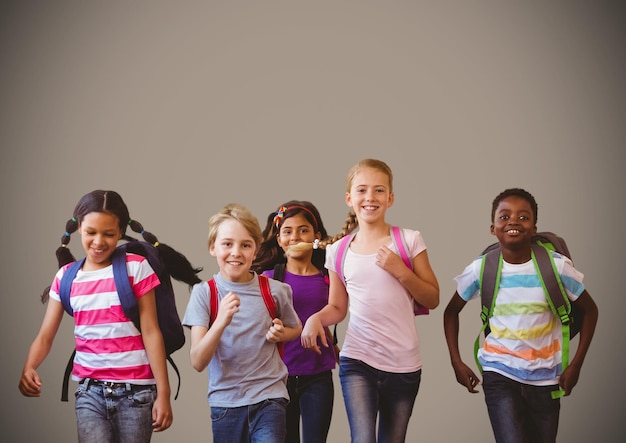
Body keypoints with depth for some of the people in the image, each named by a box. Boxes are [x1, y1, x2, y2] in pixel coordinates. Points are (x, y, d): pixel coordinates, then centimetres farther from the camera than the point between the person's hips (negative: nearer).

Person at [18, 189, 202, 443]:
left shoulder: (136, 267, -3)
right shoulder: (66, 276, 5)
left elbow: (151, 331, -6)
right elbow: (45, 337, 2)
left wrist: (163, 393, -10)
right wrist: (28, 369, -19)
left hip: (135, 390, -2)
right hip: (89, 390, 2)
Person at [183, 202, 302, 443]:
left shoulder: (274, 290, -3)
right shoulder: (204, 293, -7)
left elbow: (296, 329, 18)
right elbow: (198, 362, -14)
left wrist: (281, 333, -5)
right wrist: (221, 321, -29)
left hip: (269, 397, 0)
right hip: (225, 401, 0)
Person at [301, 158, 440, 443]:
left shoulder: (409, 240, -4)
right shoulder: (338, 251, 1)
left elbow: (432, 300, 0)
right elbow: (337, 308, 11)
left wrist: (400, 271, -15)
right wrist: (316, 318, -10)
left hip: (404, 365, 0)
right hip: (357, 362, 0)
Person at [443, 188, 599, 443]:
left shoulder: (556, 266, -9)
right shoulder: (481, 269, -8)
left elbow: (590, 310, 4)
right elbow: (451, 312, 8)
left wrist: (576, 364, -1)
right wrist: (456, 362, 1)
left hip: (545, 378, 1)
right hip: (500, 375, -1)